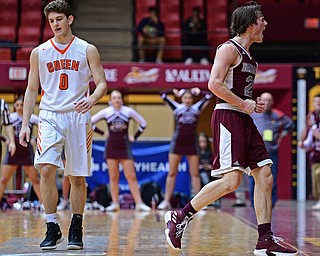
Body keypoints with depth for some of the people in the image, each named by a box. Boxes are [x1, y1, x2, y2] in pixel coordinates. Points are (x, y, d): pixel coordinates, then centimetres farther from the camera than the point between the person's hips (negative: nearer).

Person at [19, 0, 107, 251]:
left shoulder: (87, 50, 4)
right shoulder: (39, 52, 8)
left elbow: (102, 84, 2)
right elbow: (32, 90, 12)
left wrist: (92, 99, -20)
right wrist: (25, 124, 4)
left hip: (78, 117, -1)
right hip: (50, 116, 1)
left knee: (78, 177, 3)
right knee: (47, 169, -16)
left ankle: (76, 230, 17)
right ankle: (52, 228, -7)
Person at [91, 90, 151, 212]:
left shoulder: (128, 111, -1)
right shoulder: (106, 112, 0)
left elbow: (143, 123, 9)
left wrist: (135, 137, 4)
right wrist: (102, 133, 2)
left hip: (124, 146, -1)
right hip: (111, 146, 1)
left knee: (131, 176, -4)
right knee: (113, 176, 2)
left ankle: (139, 203, -5)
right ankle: (115, 203, 6)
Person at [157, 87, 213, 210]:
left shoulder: (196, 108, 8)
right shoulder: (177, 107, 5)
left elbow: (209, 96, 8)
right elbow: (163, 95, 4)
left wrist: (198, 92, 12)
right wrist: (175, 92, 9)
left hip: (192, 144, 1)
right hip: (177, 143, -1)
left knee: (195, 173, 3)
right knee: (172, 173, -1)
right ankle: (166, 201, 0)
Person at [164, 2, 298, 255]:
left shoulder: (248, 56, 21)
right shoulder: (229, 49, -8)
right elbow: (214, 84, -19)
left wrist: (254, 104, 12)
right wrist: (244, 104, -15)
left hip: (244, 120, 10)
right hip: (228, 118, -10)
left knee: (265, 176, 3)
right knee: (232, 180, -16)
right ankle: (180, 216, -5)